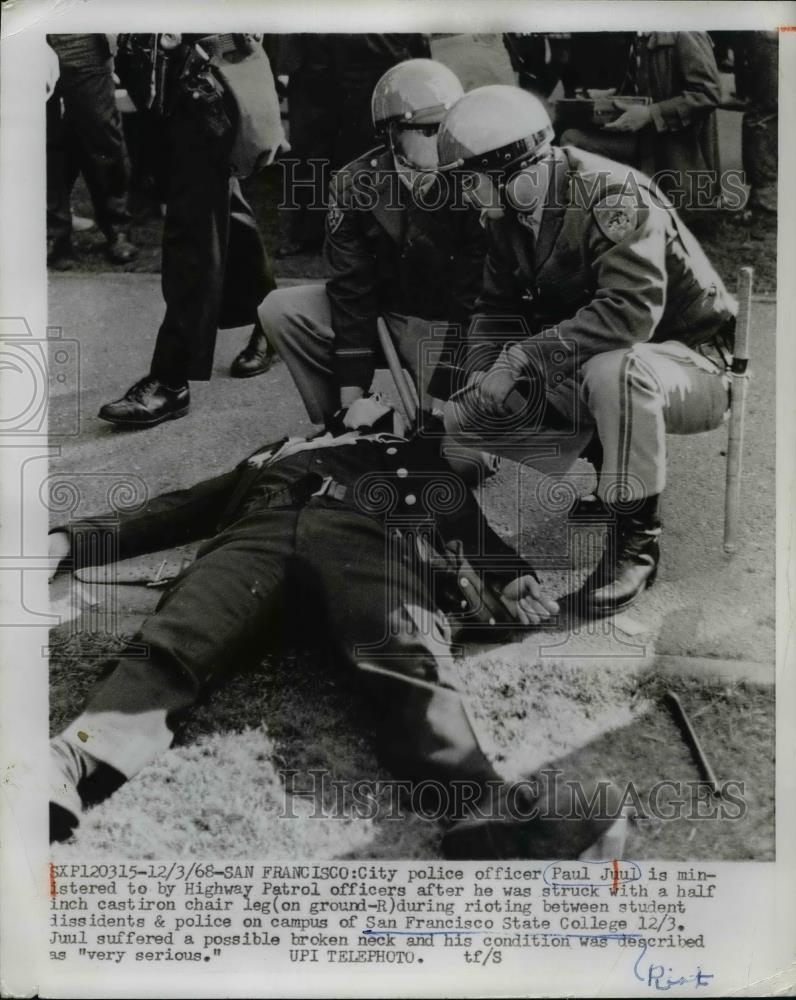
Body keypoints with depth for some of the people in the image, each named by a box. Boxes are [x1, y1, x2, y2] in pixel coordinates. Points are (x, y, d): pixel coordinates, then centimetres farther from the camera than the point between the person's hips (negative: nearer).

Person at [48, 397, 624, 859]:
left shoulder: (419, 458, 39)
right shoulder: (278, 453, 44)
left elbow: (465, 519, 20)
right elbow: (182, 510, 37)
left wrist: (511, 577, -3)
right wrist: (72, 540, 27)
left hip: (368, 532, -1)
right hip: (258, 529, 2)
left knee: (406, 660, -35)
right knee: (171, 646, -32)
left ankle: (484, 812, -60)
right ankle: (68, 772, -57)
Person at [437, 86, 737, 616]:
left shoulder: (614, 194, -25)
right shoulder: (508, 214, -1)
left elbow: (631, 310, -37)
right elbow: (499, 305, 5)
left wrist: (521, 356, -35)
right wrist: (478, 379, -14)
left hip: (690, 362, -7)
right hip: (580, 373, 8)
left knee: (611, 371, -43)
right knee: (461, 420, -4)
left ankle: (636, 538, -22)